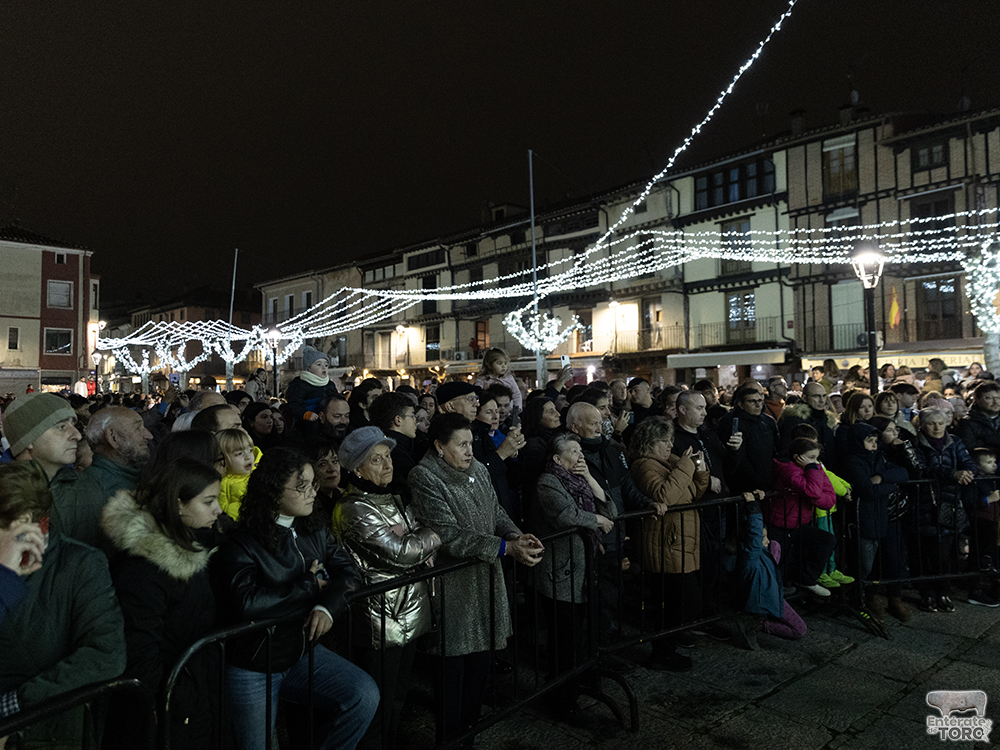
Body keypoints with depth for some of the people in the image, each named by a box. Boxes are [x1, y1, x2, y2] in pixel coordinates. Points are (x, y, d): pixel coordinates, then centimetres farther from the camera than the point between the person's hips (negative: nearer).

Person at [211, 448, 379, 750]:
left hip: (303, 651, 5)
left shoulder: (315, 530, 1)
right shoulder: (241, 544, -18)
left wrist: (327, 606, -24)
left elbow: (349, 571, -2)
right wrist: (310, 585, -20)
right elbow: (246, 603, -31)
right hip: (252, 667, -5)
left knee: (365, 695, -12)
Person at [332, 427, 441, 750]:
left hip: (410, 614, 8)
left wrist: (408, 536, -13)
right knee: (379, 704, 6)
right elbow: (400, 553, -23)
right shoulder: (354, 508, -18)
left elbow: (421, 544, 8)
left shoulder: (393, 498, 8)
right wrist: (436, 534, -10)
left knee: (397, 697, 22)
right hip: (382, 621, -8)